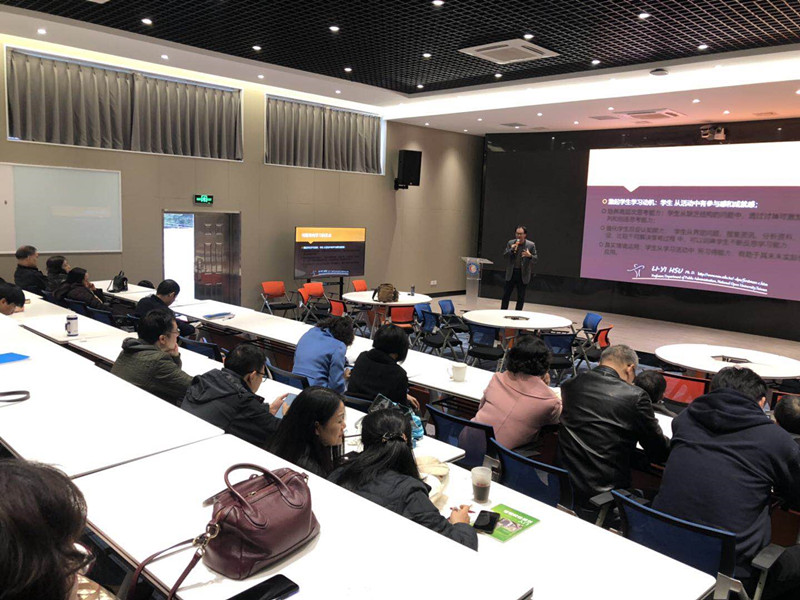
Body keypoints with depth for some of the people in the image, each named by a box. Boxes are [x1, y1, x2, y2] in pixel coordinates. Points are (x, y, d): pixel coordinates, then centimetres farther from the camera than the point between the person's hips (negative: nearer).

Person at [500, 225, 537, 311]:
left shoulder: (531, 245, -3)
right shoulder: (510, 243, 2)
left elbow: (536, 259, -3)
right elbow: (504, 255, 2)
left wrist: (530, 256, -24)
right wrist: (511, 250, -16)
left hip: (523, 274, -1)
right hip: (511, 273, 1)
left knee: (521, 297, 5)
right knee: (506, 295, 5)